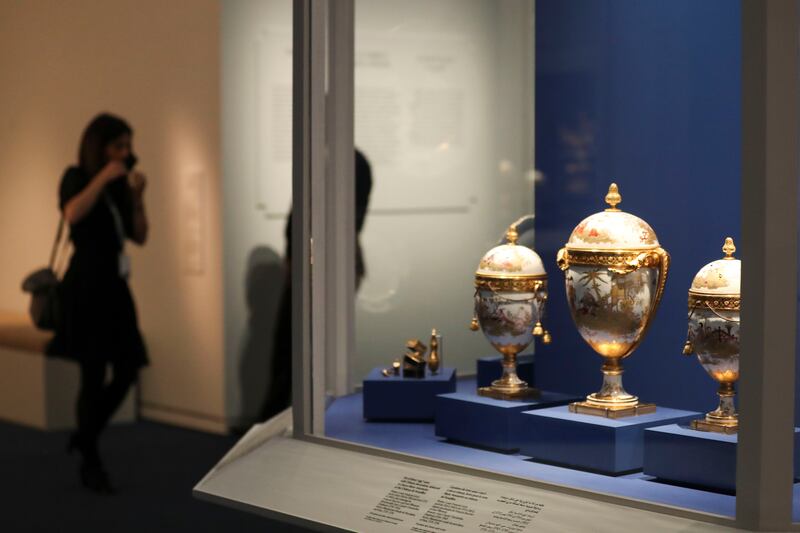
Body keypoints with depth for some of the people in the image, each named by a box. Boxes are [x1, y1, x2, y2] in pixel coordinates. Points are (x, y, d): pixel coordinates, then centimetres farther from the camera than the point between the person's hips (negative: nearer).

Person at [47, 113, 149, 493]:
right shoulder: (77, 177, -3)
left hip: (114, 287, 7)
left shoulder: (118, 186, 13)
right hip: (87, 287, -7)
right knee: (94, 375, -4)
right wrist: (102, 177, -19)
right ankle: (90, 464, 6)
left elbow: (140, 237, 11)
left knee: (127, 371, 5)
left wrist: (137, 196, 0)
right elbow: (72, 214, -24)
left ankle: (84, 437, 25)